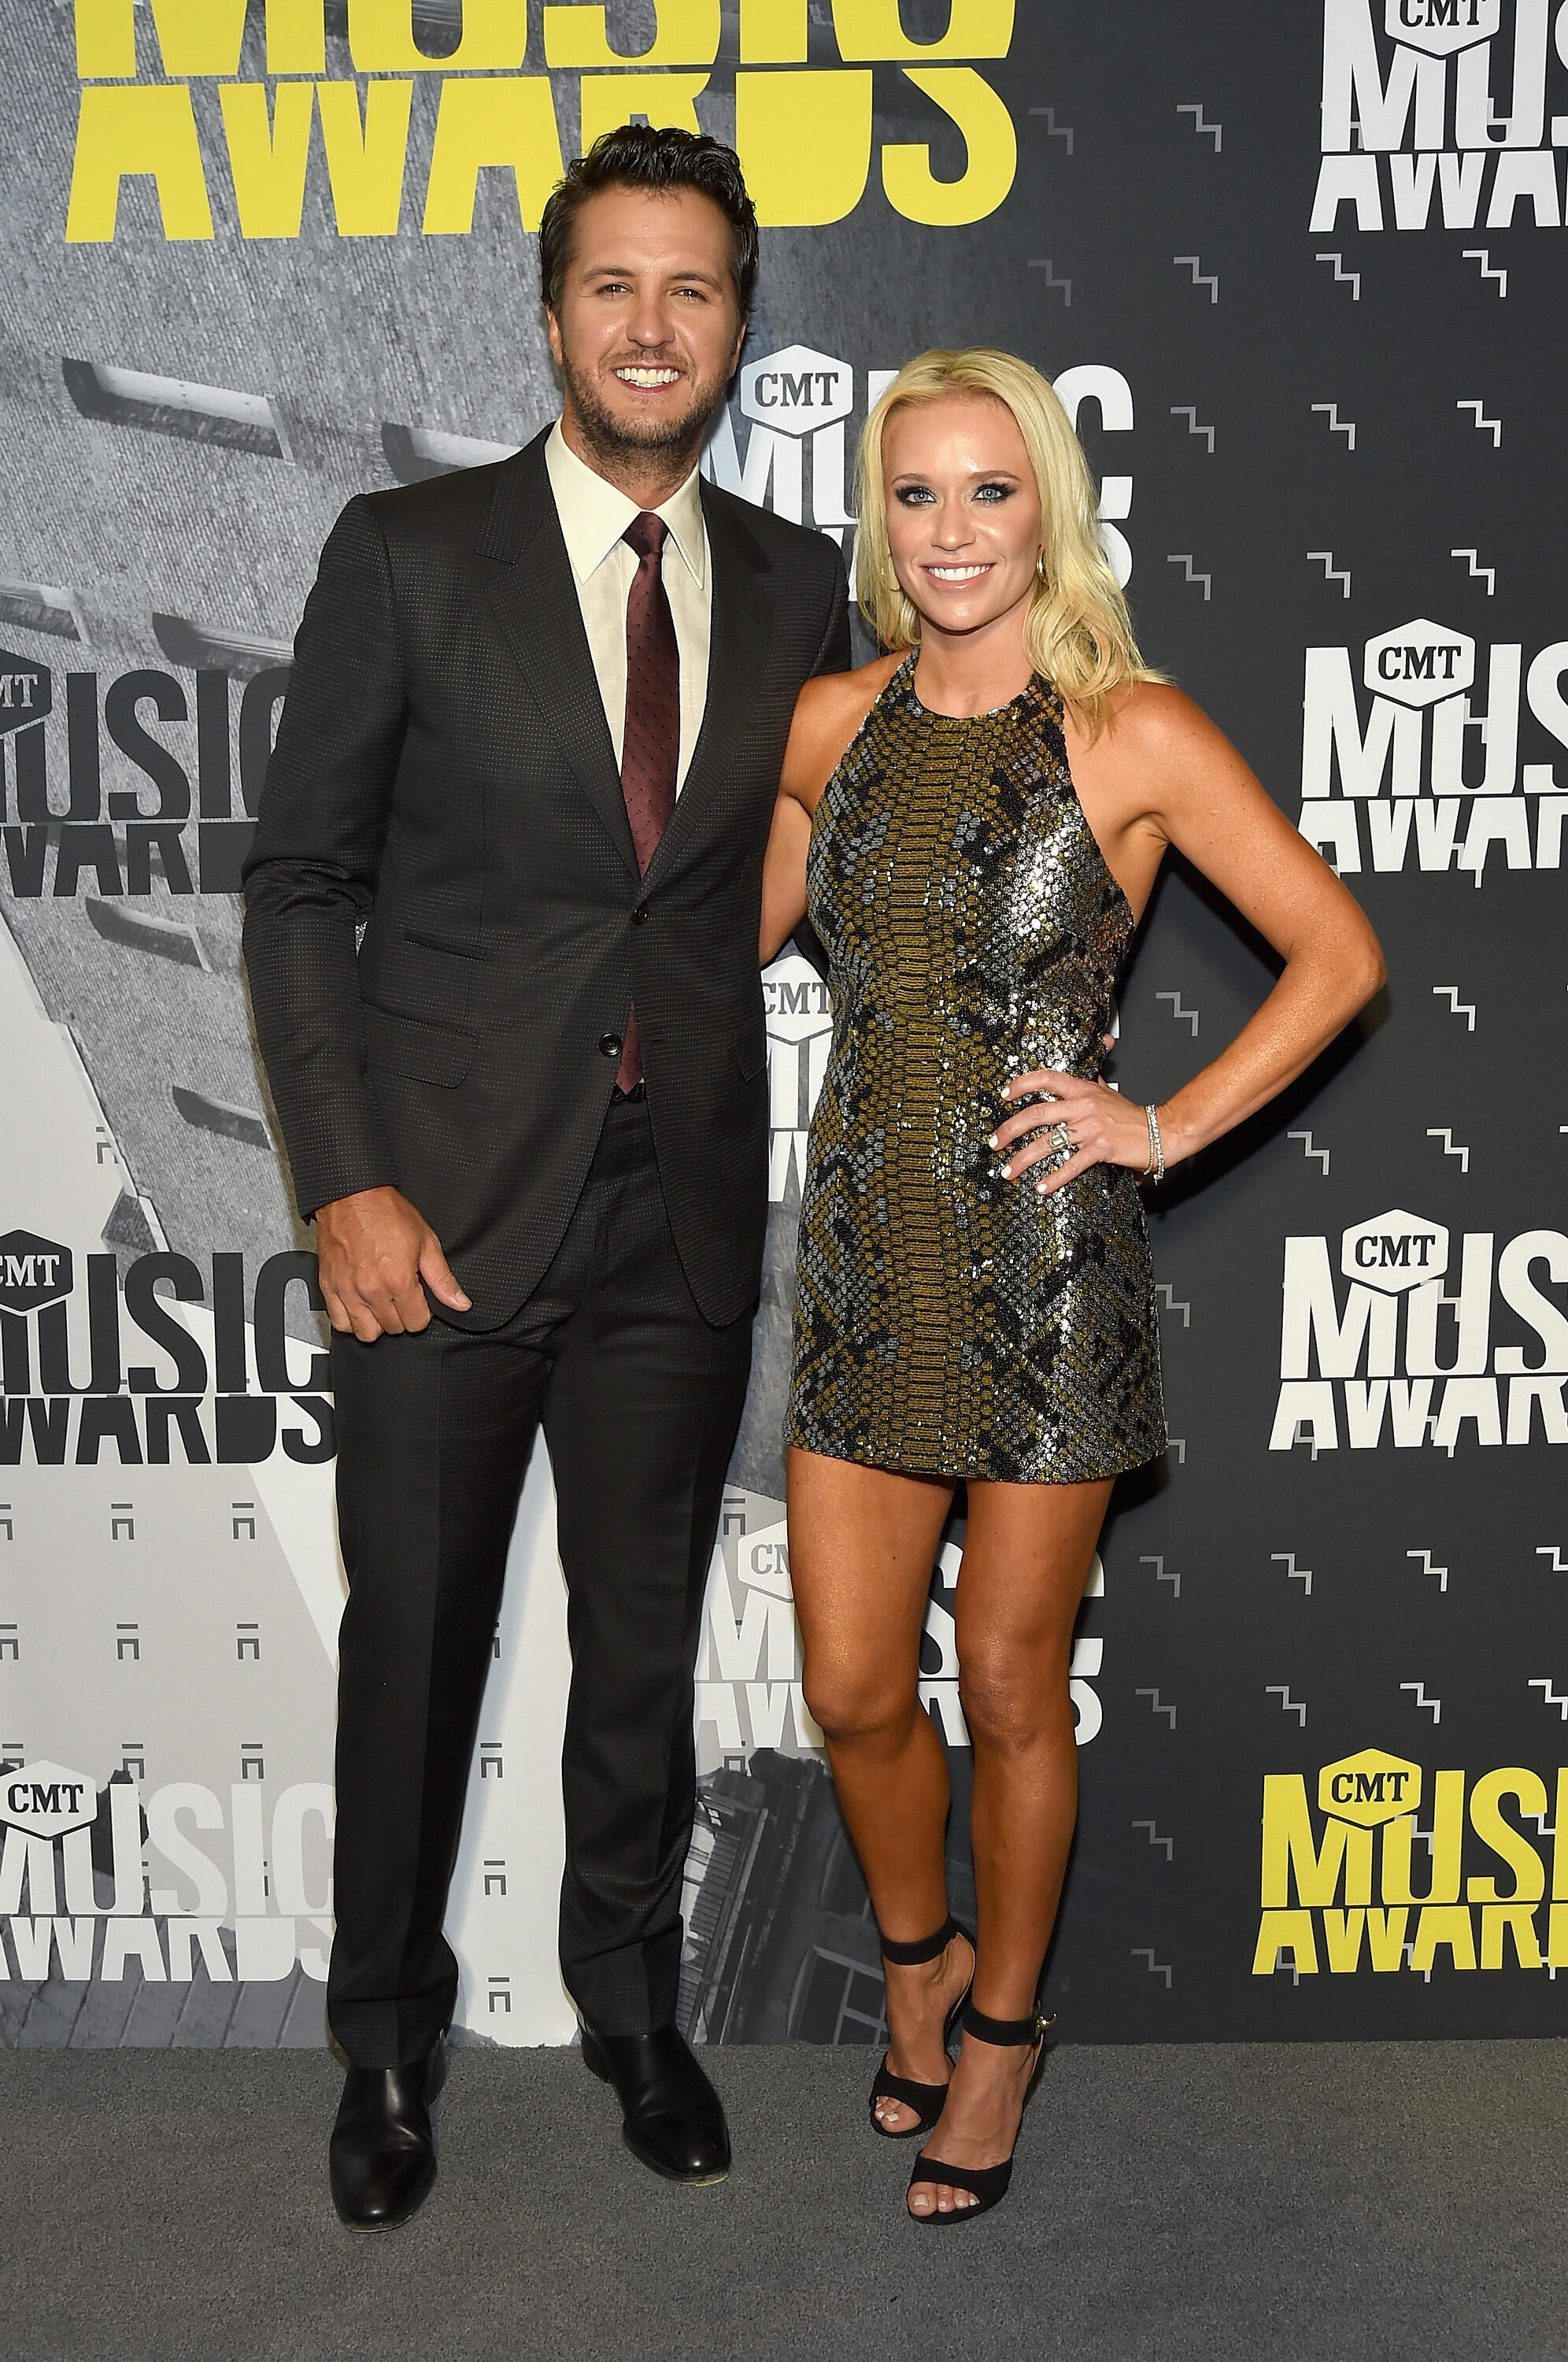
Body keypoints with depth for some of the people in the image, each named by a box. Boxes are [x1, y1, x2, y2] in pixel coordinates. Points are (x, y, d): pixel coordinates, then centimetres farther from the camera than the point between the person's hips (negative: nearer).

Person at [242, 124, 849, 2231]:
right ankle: (389, 2037, 32)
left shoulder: (798, 588, 7)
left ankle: (632, 1997, 38)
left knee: (647, 1640, 15)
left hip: (683, 1211, 3)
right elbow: (299, 886, -3)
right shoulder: (408, 553, -2)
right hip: (447, 1206, -2)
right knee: (413, 1643, 9)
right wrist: (344, 1182, -10)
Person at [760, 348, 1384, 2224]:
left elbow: (1338, 953, -4)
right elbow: (747, 928, 22)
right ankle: (918, 1960, 40)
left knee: (1009, 1692, 9)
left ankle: (1003, 2025, 35)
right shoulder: (830, 721, 6)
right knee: (850, 1691, 10)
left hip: (1045, 1262, -3)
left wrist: (1170, 1128, -9)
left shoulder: (1134, 732, -6)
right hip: (865, 1249, 4)